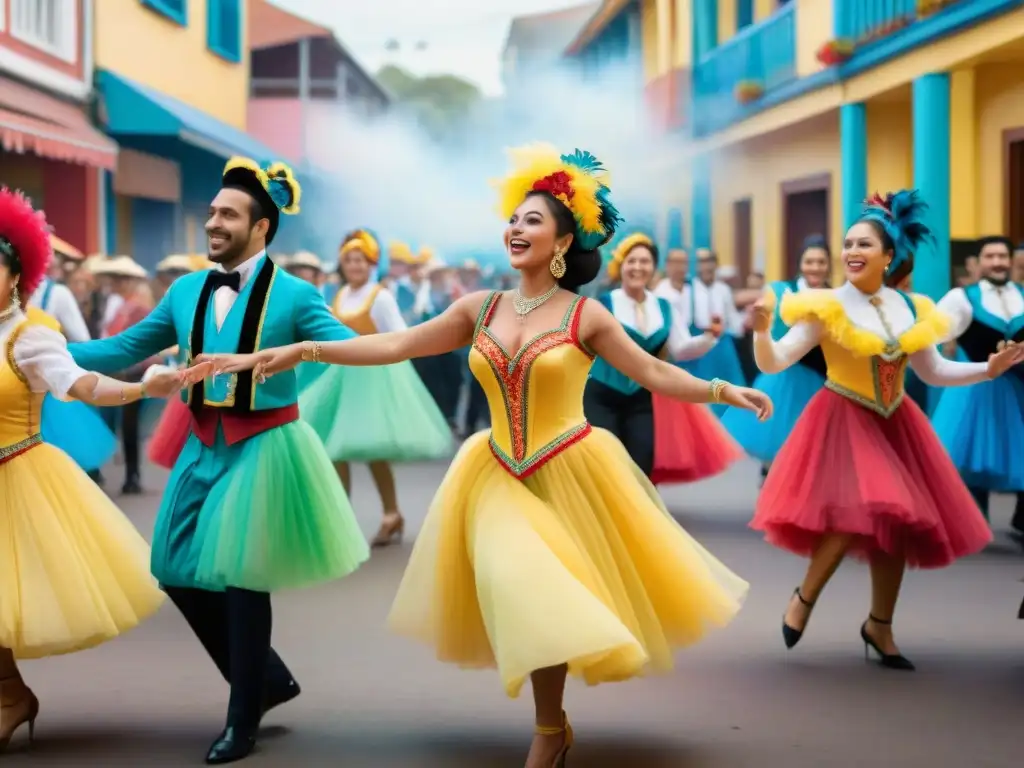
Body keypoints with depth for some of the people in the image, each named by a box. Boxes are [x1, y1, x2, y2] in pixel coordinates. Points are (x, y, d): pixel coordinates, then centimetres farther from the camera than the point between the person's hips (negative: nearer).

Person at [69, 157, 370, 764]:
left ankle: (244, 719, 18)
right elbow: (124, 350, 11)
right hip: (204, 447, 6)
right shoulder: (187, 291, 5)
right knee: (178, 571, 8)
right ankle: (267, 678, 27)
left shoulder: (294, 295, -10)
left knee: (241, 579, 0)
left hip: (264, 447, -6)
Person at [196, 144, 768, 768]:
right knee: (527, 601, -3)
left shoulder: (585, 315, -6)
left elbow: (655, 375, -8)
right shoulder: (481, 308, 2)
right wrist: (299, 352, -4)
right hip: (503, 478, 2)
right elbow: (395, 346, 1)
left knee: (562, 601, 5)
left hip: (572, 475, -2)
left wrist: (724, 391, -22)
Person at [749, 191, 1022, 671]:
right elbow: (774, 364, -16)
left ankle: (879, 626, 23)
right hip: (843, 422, -5)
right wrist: (762, 330, -36)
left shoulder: (912, 309, 2)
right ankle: (804, 597, 0)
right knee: (853, 514, -23)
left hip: (895, 425, 5)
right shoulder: (827, 307, -11)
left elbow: (934, 372, 12)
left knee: (897, 524, 6)